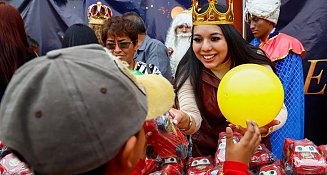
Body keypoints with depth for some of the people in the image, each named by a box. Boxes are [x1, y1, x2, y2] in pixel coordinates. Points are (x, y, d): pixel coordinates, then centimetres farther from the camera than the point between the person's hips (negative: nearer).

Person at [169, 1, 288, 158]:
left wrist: (265, 127, -38)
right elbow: (193, 116, -18)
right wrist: (186, 122, -43)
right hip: (207, 150, 0)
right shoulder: (188, 72, -11)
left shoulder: (255, 63, -12)